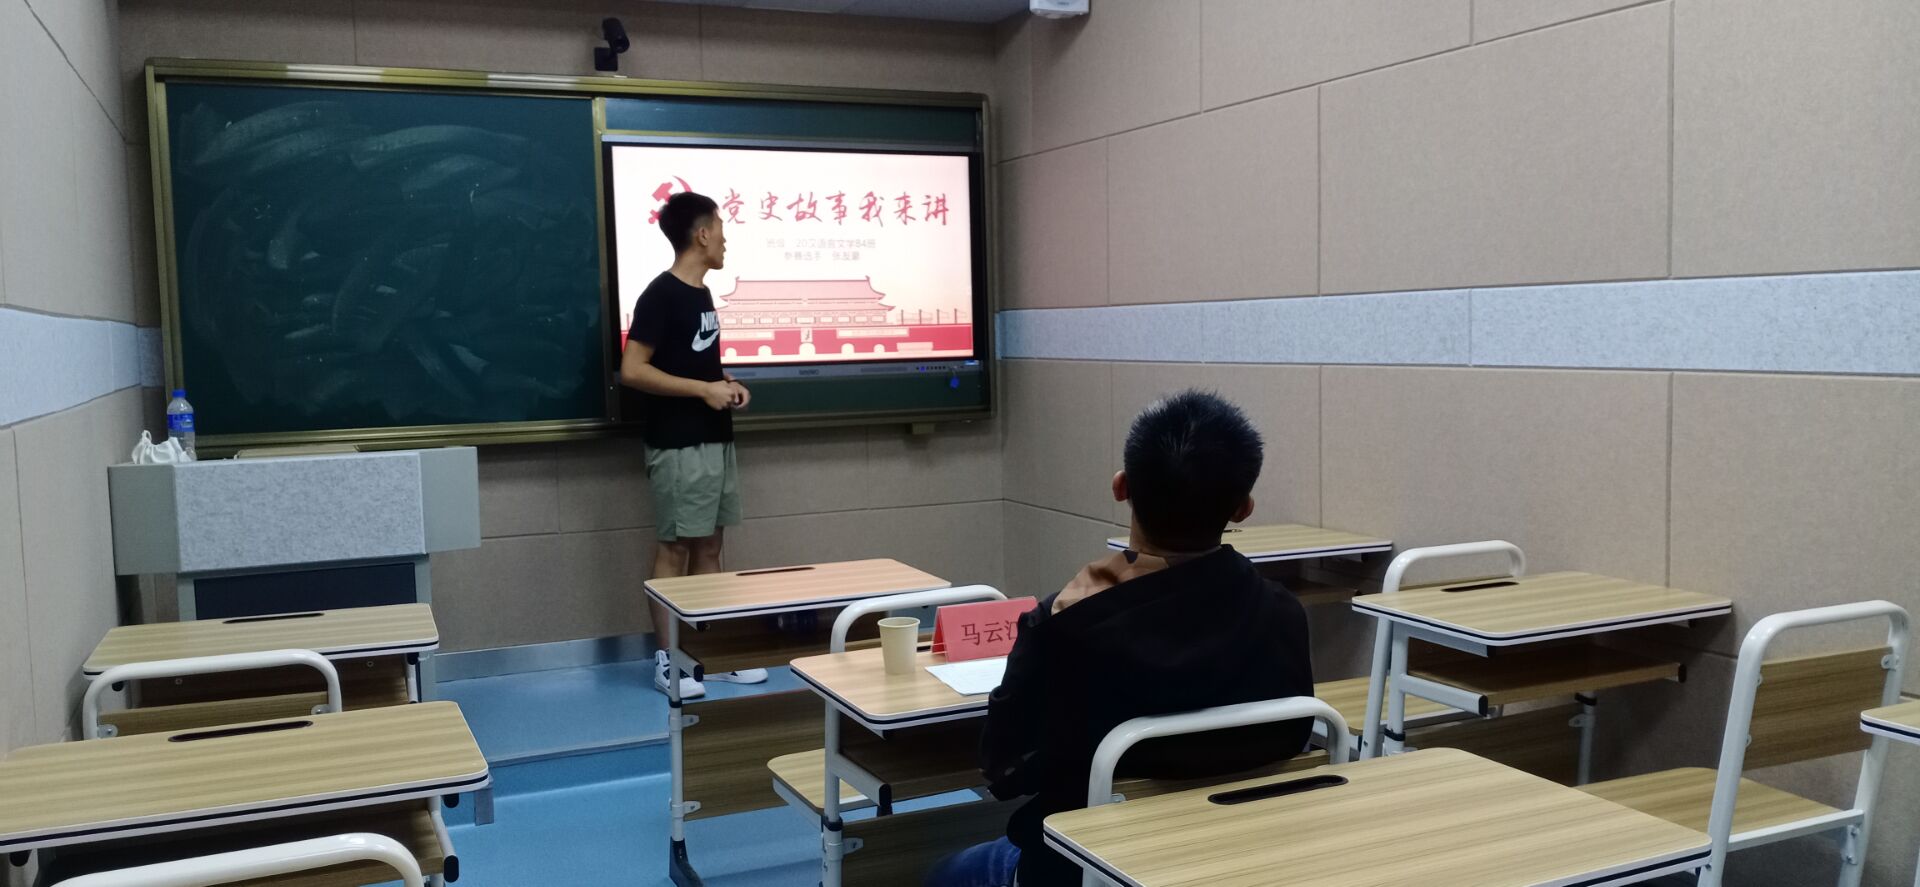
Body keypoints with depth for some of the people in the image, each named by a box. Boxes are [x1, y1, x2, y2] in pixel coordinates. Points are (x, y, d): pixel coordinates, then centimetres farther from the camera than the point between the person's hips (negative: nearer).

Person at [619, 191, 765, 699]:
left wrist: (726, 385, 6)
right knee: (674, 549, -2)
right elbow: (632, 371, -19)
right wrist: (704, 389, -18)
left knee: (709, 546, 12)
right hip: (679, 446, -9)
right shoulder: (661, 295, -13)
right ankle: (667, 660, 6)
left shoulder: (701, 295, 14)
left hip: (716, 440, 9)